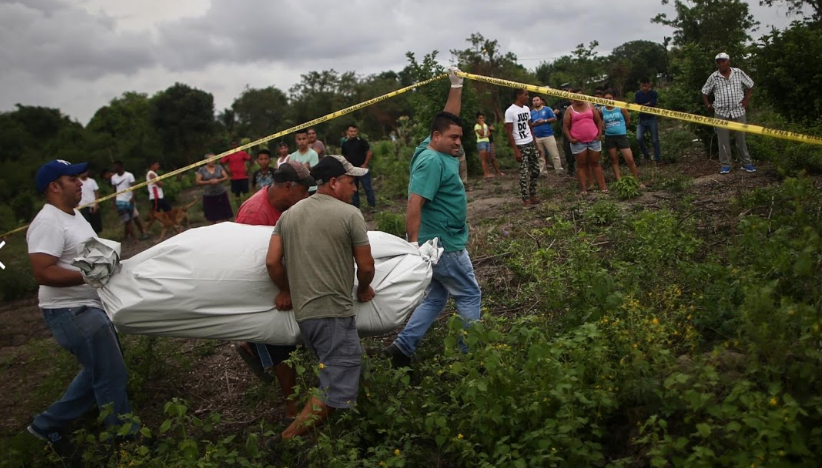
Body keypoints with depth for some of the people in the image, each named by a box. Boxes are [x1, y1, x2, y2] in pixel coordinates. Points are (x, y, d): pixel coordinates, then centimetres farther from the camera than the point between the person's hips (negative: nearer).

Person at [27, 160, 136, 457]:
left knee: (99, 372, 20)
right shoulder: (48, 222, -20)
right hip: (71, 312, -11)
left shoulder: (74, 215, 13)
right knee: (111, 377, -3)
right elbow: (43, 273, -27)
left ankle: (49, 424, 31)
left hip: (90, 308, 11)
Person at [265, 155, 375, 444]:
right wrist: (364, 289, 16)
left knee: (332, 377, 25)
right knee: (337, 391, -5)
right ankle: (285, 441, -7)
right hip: (334, 312, -7)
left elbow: (272, 261, 6)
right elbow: (366, 265, -3)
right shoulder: (349, 214, -6)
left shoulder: (289, 214, 11)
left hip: (302, 312, 8)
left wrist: (286, 290, 21)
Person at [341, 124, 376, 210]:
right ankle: (355, 206, 20)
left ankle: (372, 205, 2)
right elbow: (344, 156, 17)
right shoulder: (345, 143, 8)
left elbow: (369, 152, -7)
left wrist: (365, 164, -10)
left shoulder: (361, 141, -6)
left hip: (362, 168, -5)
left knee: (367, 188, -3)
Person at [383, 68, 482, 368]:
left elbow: (449, 118, 21)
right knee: (469, 297, 4)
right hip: (444, 245, -10)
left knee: (436, 298, 14)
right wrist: (414, 242, -29)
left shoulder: (439, 151, 8)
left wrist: (456, 87, 17)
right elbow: (414, 203, -27)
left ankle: (402, 347, 10)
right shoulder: (432, 161, -20)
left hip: (438, 242, 10)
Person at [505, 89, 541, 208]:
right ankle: (525, 200, 5)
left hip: (531, 144, 8)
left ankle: (533, 196, 20)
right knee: (524, 173, -3)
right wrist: (516, 150, -17)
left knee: (535, 171, 10)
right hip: (521, 146, -7)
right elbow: (509, 132, -14)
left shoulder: (526, 109, 9)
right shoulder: (510, 111, -13)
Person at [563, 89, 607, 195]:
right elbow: (565, 126, -2)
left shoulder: (590, 106, 8)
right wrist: (570, 139, -12)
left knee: (595, 163, 8)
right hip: (578, 142, -2)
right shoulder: (570, 110, 0)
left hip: (593, 140, 2)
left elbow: (598, 121, 11)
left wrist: (599, 134, 1)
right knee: (581, 165, 4)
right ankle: (583, 188, 6)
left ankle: (603, 186, 10)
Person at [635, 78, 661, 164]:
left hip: (652, 119, -2)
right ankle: (646, 154, 8)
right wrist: (647, 105, -16)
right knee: (639, 138, -14)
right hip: (642, 120, 2)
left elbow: (653, 105, -12)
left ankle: (657, 159, 10)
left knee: (655, 140, 1)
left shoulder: (653, 93, -3)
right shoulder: (638, 94, 4)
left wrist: (642, 106, -6)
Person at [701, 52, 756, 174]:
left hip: (738, 112, 0)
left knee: (741, 139, 6)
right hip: (721, 113, 0)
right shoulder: (713, 77, -1)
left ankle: (746, 163, 16)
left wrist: (746, 100, 4)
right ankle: (725, 164, 11)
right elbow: (704, 92, 11)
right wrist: (708, 105, 3)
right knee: (723, 140, 3)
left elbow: (750, 86, 12)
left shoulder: (739, 73, 0)